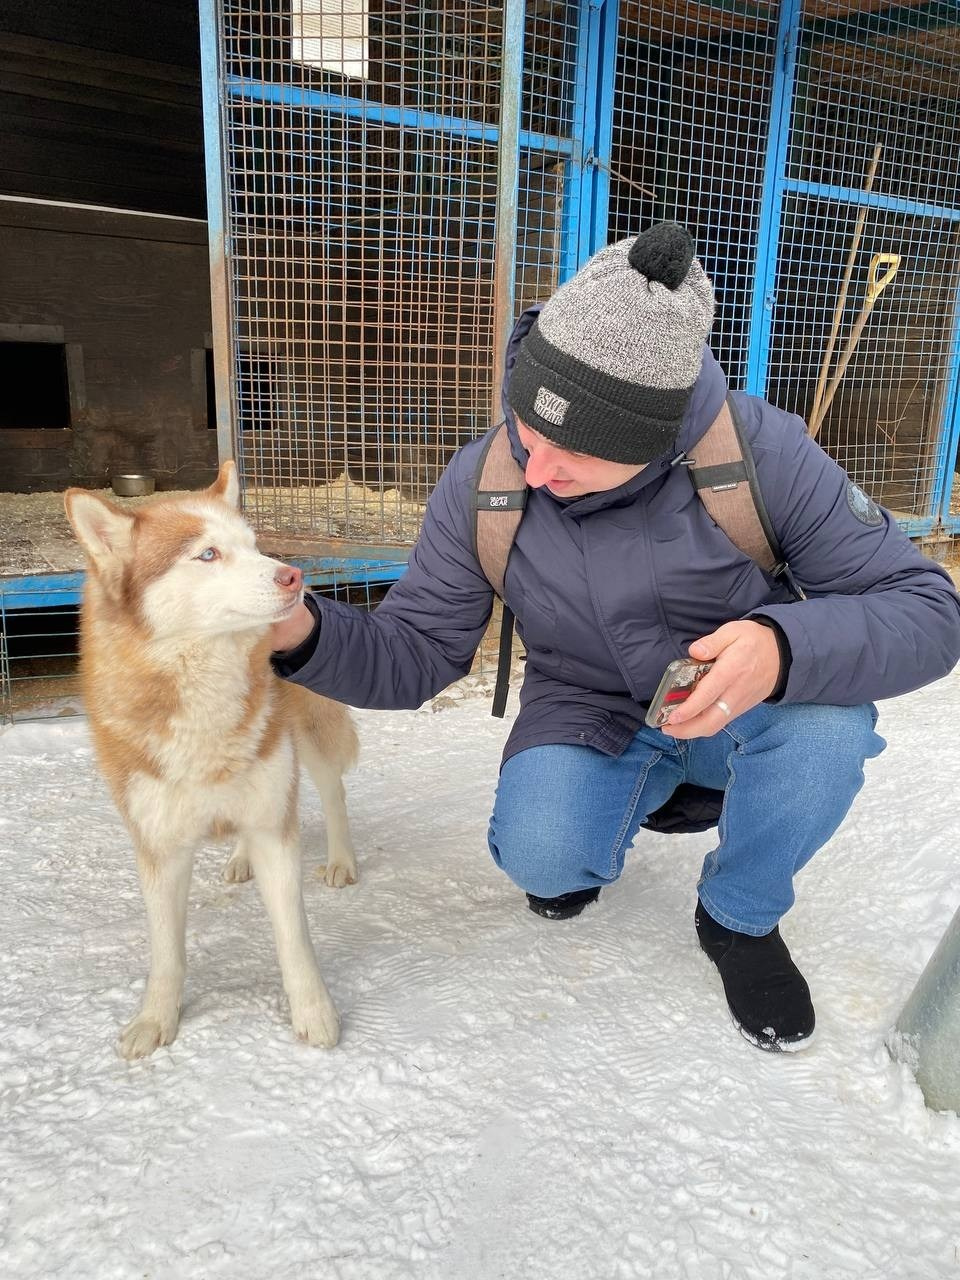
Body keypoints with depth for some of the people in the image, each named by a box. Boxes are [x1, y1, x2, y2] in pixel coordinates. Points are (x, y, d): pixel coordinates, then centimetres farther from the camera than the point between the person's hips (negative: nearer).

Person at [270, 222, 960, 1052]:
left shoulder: (763, 449, -23)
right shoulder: (482, 484, -17)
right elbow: (413, 656, -11)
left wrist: (788, 648, -42)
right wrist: (306, 631, -33)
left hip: (743, 715, 0)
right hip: (589, 719, 1)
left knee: (827, 717, -33)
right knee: (543, 858, -29)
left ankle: (741, 920, -1)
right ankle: (628, 806, 12)